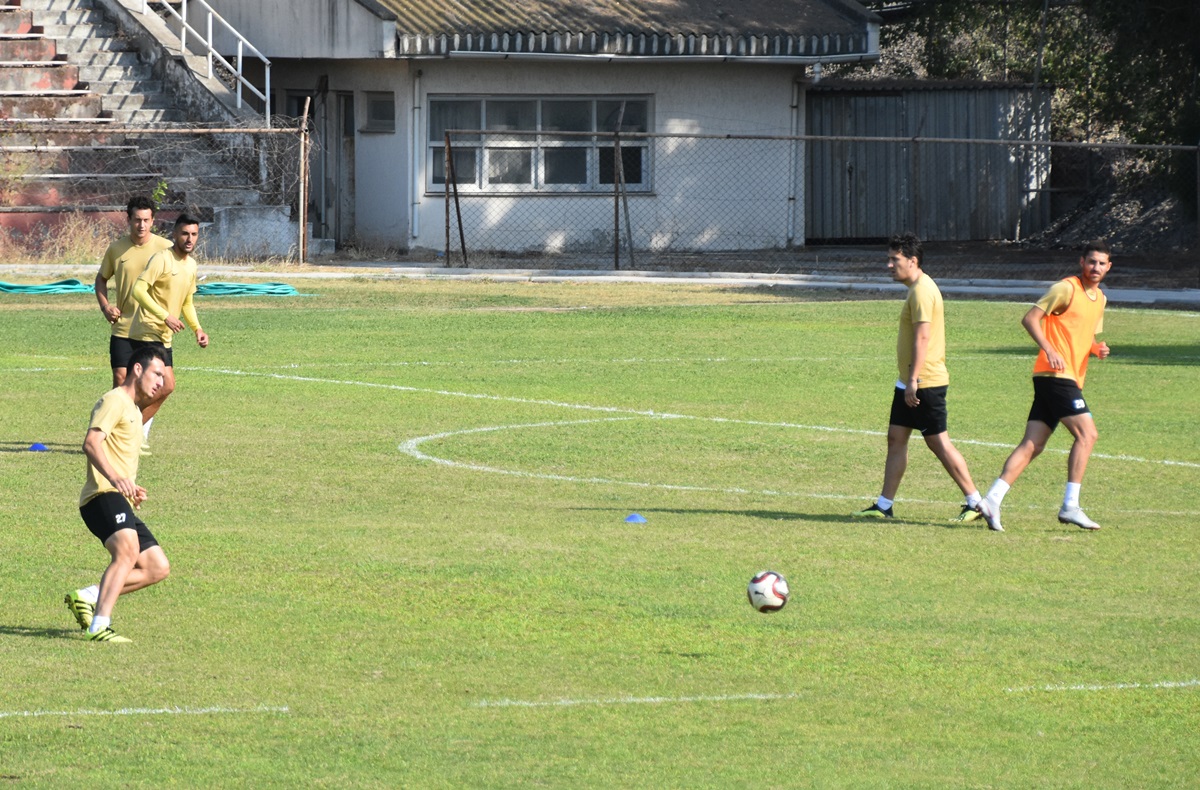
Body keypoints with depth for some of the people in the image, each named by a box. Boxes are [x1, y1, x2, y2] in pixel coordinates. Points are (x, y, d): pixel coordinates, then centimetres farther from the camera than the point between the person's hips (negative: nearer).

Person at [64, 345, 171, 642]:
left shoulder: (133, 409, 27)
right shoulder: (115, 401, -4)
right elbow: (91, 443, -20)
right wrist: (114, 477, -34)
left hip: (122, 504, 10)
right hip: (103, 496, -10)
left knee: (158, 568, 3)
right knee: (128, 551, -32)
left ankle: (87, 597, 5)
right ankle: (100, 626, -40)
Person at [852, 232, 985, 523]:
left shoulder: (922, 291, -17)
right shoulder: (917, 288, 15)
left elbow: (922, 337, -23)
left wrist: (913, 380, -25)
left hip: (925, 383, -10)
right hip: (911, 382, 10)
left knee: (939, 443, -5)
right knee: (896, 438, 9)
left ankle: (975, 503, 2)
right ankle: (884, 505, 11)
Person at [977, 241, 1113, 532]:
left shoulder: (1100, 299, 20)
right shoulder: (1066, 288, -7)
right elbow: (1030, 318, -11)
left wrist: (1097, 349, 8)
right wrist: (1049, 350, -23)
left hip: (1071, 378, 8)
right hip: (1055, 374, -8)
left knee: (1032, 445, 2)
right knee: (1087, 433, -14)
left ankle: (992, 501, -2)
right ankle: (1070, 506, -14)